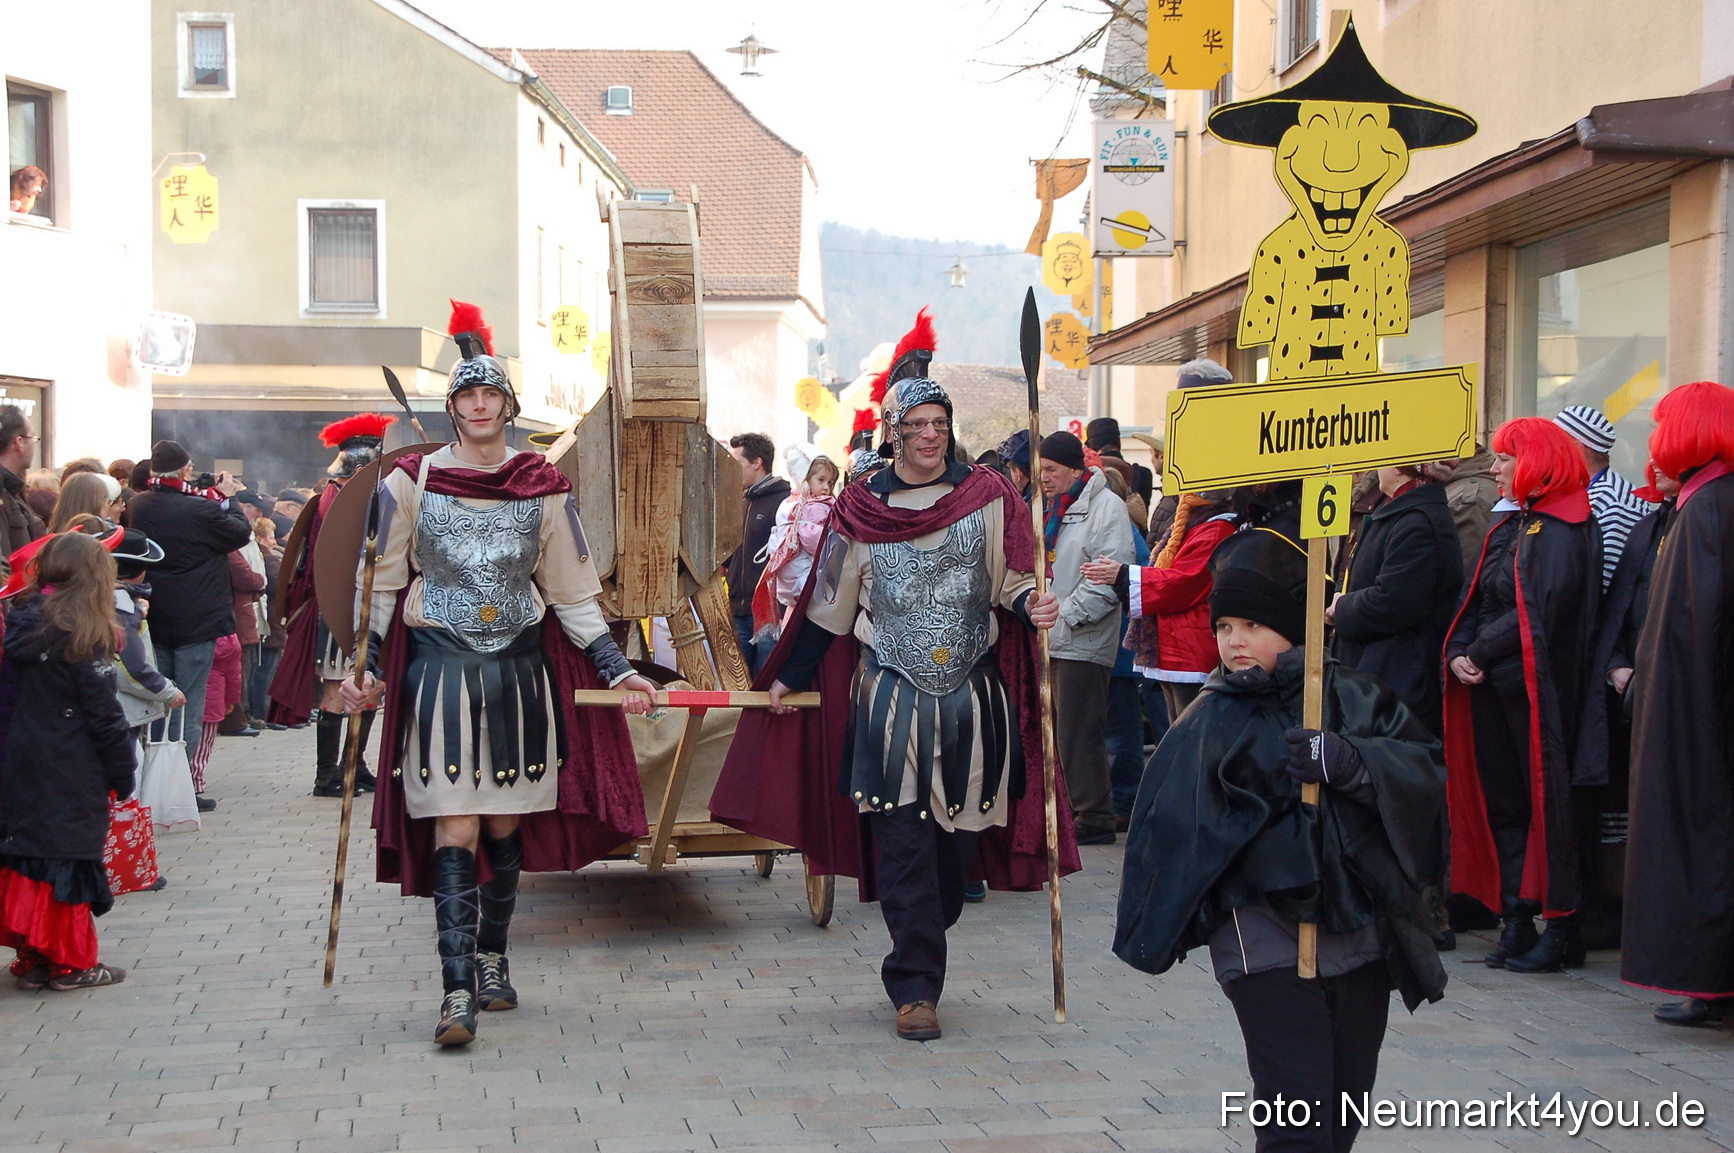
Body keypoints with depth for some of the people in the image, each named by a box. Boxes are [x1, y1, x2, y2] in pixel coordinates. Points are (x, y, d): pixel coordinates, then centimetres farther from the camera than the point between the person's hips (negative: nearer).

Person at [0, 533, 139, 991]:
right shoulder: (84, 635, -15)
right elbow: (104, 714, -13)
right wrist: (122, 773, -3)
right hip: (72, 773, -6)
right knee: (69, 855, 3)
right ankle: (70, 963, 10)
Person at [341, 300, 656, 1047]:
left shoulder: (542, 489, 5)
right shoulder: (410, 481, 0)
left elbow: (574, 592, 8)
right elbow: (382, 585, 5)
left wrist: (617, 670, 3)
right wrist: (368, 671, 0)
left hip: (520, 670, 3)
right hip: (440, 668, -3)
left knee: (507, 825, 9)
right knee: (454, 831, -9)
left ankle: (492, 960, 27)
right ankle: (458, 991, -10)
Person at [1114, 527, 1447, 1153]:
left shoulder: (1350, 696, 3)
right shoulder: (1210, 725, 1)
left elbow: (1425, 765, -6)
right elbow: (1172, 834, 1)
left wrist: (1350, 762, -21)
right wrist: (1153, 933, -5)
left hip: (1360, 933, 3)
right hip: (1264, 938, -2)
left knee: (1347, 1101, 11)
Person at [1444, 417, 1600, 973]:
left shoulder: (1561, 530, -10)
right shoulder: (1509, 527, 18)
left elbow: (1540, 612, -19)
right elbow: (1474, 602, 14)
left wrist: (1480, 653, -12)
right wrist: (1458, 653, -3)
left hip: (1536, 687, -9)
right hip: (1491, 685, 9)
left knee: (1545, 803, -4)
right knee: (1502, 804, 8)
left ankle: (1561, 930, 2)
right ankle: (1516, 924, 14)